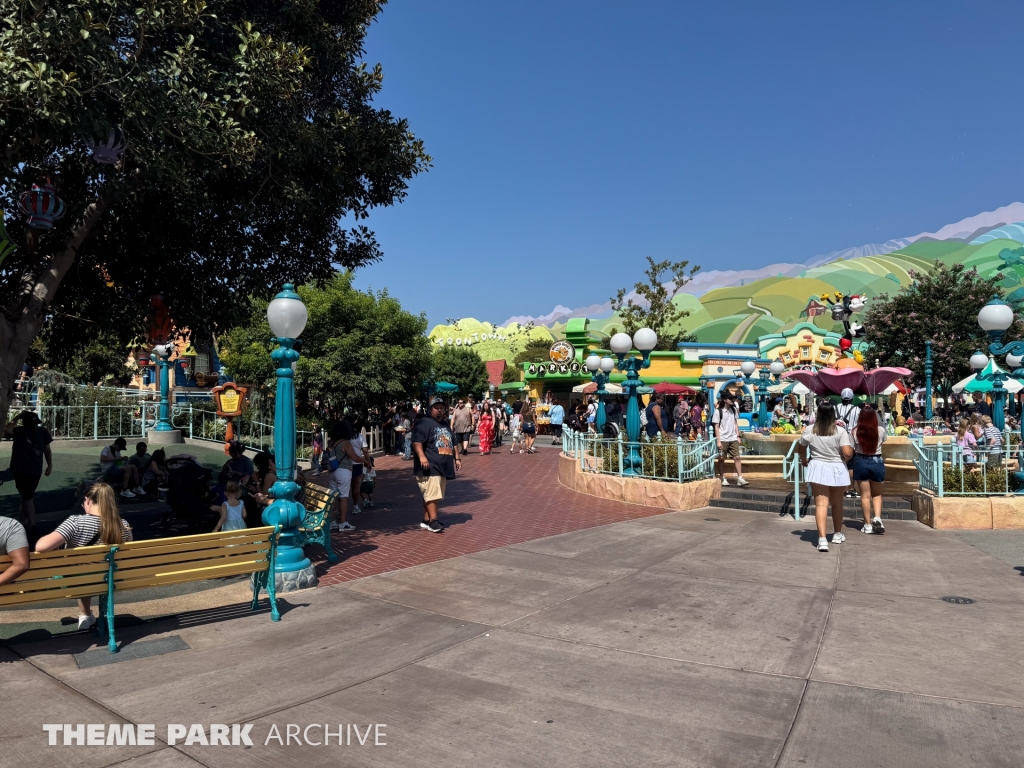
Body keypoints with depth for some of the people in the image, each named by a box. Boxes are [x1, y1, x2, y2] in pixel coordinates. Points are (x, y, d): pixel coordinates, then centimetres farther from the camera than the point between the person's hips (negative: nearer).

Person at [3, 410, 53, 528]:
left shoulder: (42, 431, 2)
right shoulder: (18, 431, -6)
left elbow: (47, 449, 9)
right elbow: (7, 430, -30)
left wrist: (50, 465, 9)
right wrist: (18, 416, -25)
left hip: (35, 470, 4)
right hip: (21, 470, -4)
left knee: (27, 496, 18)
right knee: (28, 497, -8)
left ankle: (24, 520, 31)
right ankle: (31, 525, -7)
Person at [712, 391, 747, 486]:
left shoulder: (734, 409, 7)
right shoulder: (718, 411, -8)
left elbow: (736, 423, 14)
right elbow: (716, 427, -7)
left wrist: (738, 436, 8)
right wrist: (718, 440, -11)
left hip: (733, 439, 4)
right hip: (723, 439, -4)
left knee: (737, 457, -2)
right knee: (722, 459, 4)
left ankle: (740, 478, -1)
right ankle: (723, 479, 12)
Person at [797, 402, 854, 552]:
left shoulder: (809, 431, -5)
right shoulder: (840, 431, -11)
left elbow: (801, 448, 9)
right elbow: (847, 453, -19)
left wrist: (804, 460, 28)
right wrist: (846, 458, 5)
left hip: (818, 468, 0)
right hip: (837, 469, 0)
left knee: (821, 504, -2)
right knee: (837, 503, 19)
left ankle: (822, 538, -15)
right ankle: (837, 534, 35)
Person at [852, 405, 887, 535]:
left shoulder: (855, 432, -12)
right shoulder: (880, 430, -9)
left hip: (861, 462, -1)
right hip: (877, 462, 1)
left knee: (865, 495, 9)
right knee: (877, 494, 19)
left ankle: (868, 525, 14)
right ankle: (877, 518, -1)